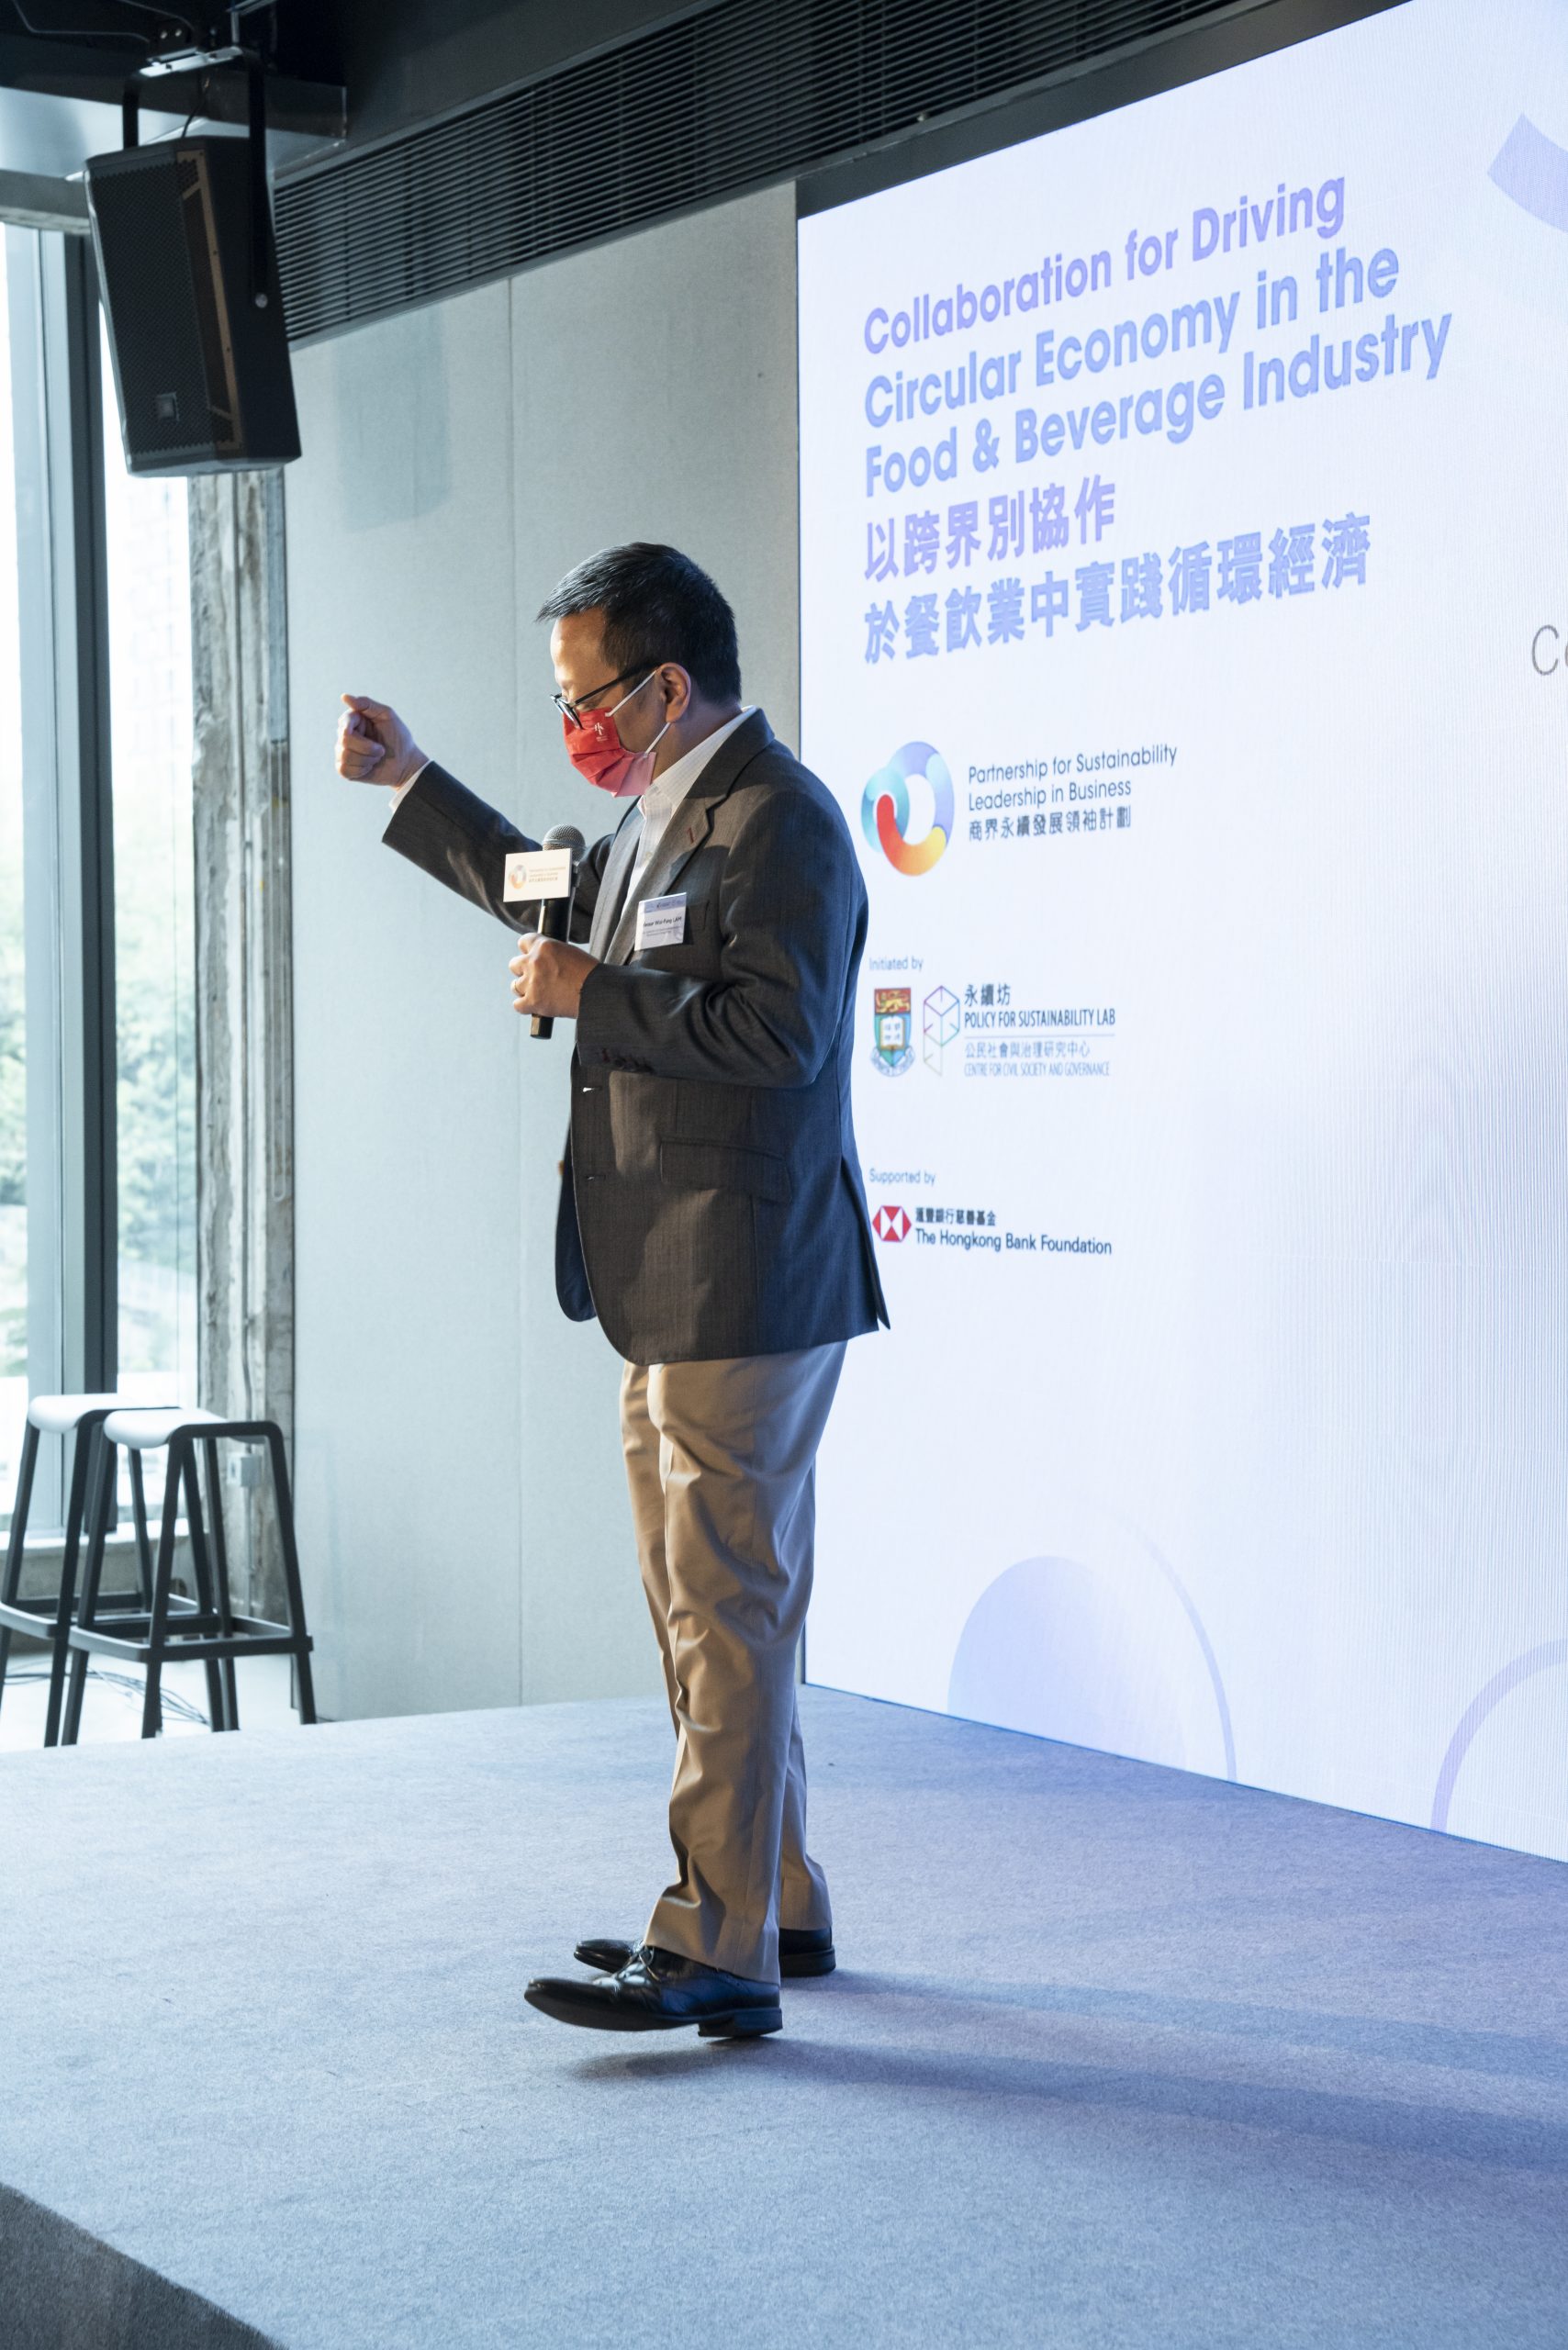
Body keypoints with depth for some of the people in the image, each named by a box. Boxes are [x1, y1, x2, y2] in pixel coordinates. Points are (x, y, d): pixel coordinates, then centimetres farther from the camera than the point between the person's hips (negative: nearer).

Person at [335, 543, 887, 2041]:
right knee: (708, 1606, 17)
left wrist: (590, 995, -18)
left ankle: (715, 1956, -4)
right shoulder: (666, 812, 16)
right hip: (678, 1296, 11)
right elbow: (565, 901, 36)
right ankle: (775, 1902, 27)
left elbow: (776, 1028, -26)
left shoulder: (774, 818, -15)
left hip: (744, 1293, -11)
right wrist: (410, 785, 35)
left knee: (727, 1611, -8)